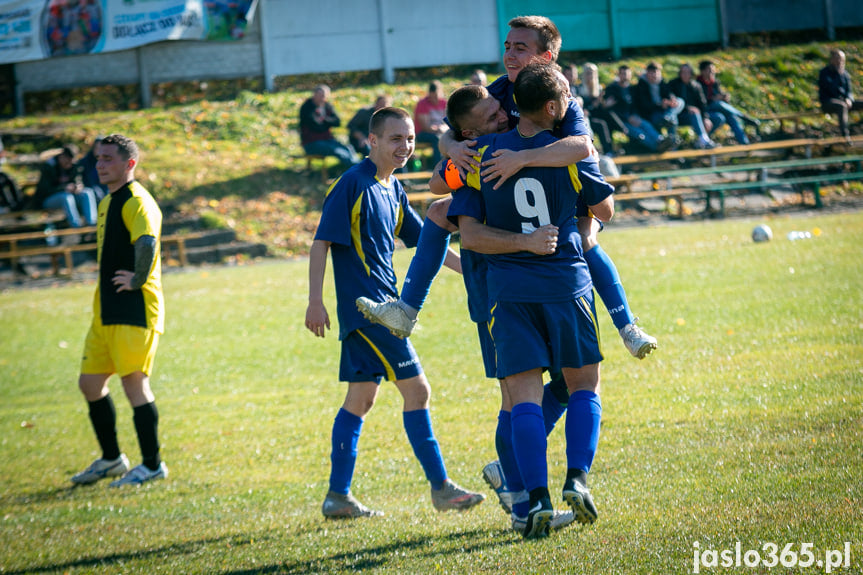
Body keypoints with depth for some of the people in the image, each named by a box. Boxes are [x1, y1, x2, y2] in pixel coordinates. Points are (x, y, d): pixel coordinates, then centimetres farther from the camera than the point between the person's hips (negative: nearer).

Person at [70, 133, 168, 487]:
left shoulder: (136, 202, -14)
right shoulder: (108, 202, 17)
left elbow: (147, 243, -32)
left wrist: (137, 281, -22)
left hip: (134, 311, -10)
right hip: (107, 312, 10)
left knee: (134, 382, -7)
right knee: (90, 383, 12)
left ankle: (152, 465, 3)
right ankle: (111, 459, 24)